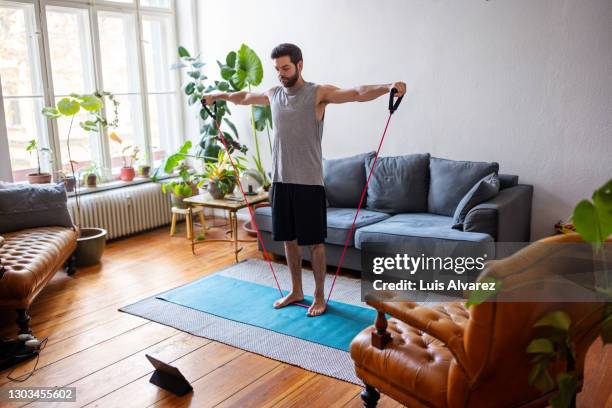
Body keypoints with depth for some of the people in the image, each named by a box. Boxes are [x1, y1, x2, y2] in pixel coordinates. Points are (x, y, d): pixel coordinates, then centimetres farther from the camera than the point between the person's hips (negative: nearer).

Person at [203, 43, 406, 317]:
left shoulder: (319, 93, -8)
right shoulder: (273, 95, 10)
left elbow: (358, 93, -23)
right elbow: (244, 97, 30)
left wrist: (388, 87, -40)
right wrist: (218, 96, 43)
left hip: (309, 182, -6)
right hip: (281, 181, 6)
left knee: (314, 241, 4)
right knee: (288, 238, 15)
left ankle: (319, 296, 19)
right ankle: (296, 291, 30)